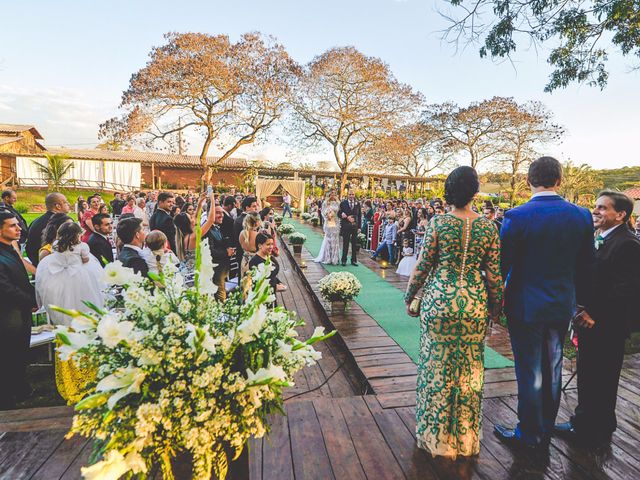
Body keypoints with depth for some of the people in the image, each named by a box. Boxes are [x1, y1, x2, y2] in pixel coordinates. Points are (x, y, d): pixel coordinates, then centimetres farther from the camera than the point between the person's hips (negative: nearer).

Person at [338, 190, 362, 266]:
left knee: (354, 244, 8)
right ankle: (344, 260, 14)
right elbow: (339, 213, -3)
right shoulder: (343, 203, 0)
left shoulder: (357, 203, 8)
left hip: (355, 226, 2)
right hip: (346, 226, -2)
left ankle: (354, 260, 17)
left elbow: (359, 215, 8)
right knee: (345, 244, 4)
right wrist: (347, 218, -18)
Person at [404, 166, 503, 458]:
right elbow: (493, 274, 1)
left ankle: (435, 434, 29)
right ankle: (465, 438, 33)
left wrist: (409, 297, 6)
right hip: (474, 304, 2)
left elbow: (423, 266, -6)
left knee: (437, 366, 12)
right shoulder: (488, 227, -2)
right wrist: (495, 307, 14)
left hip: (439, 300, -2)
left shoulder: (438, 223, -8)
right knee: (469, 370, 16)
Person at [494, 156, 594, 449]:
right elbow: (586, 265, 5)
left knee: (529, 372, 9)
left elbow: (501, 265, -13)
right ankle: (546, 430, 37)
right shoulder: (581, 216, -2)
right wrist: (579, 300, 16)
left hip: (526, 306, -5)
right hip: (563, 306, 5)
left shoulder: (516, 217, -17)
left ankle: (530, 435, 26)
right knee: (552, 370, 19)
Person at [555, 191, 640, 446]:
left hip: (608, 327, -9)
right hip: (590, 321, 9)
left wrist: (595, 315, -19)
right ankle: (583, 423, 35)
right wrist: (584, 310, 5)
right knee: (587, 376, 19)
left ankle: (598, 432, 27)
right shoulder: (601, 239, 11)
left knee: (602, 381, 8)